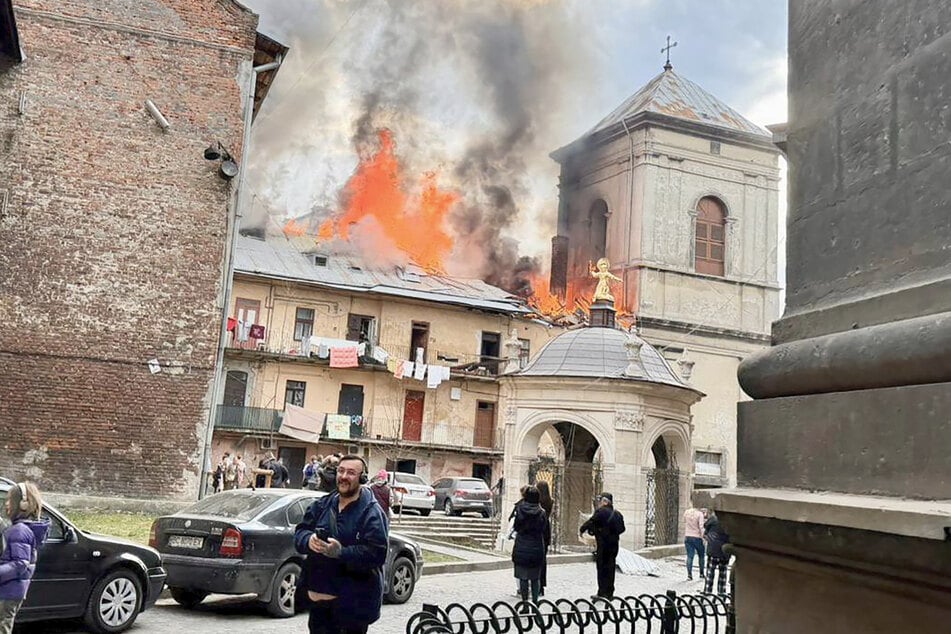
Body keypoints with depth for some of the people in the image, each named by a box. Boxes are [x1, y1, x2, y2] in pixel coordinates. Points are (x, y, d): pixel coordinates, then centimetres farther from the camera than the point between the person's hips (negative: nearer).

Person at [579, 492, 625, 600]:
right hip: (614, 544, 7)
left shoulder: (601, 512, -11)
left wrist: (582, 530, 4)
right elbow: (622, 528, 14)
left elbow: (590, 522, -12)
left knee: (602, 568, -1)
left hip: (604, 545, -7)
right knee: (610, 568, 12)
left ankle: (602, 593, -1)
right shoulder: (617, 514, 12)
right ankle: (609, 593, 17)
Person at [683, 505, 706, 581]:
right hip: (697, 537, -3)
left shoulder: (686, 512, 3)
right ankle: (701, 574, 22)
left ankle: (689, 575, -5)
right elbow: (701, 527, -16)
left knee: (689, 556, 2)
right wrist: (702, 537, -12)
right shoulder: (700, 514, -13)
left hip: (688, 537, 4)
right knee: (701, 555, 15)